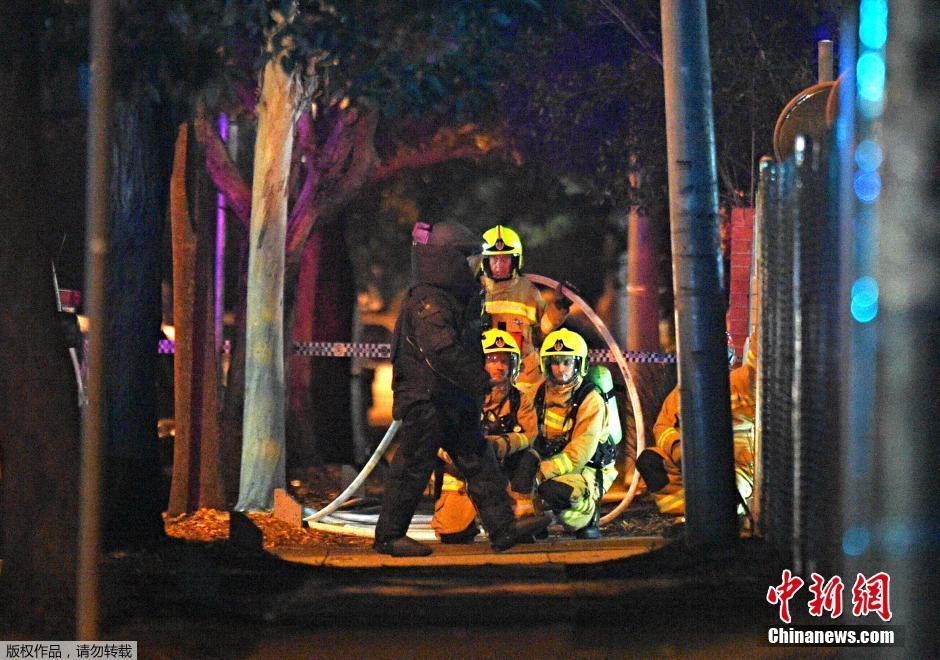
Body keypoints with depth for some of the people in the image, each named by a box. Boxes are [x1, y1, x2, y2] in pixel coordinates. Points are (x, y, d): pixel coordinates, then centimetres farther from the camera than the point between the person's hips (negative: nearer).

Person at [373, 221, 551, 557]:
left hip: (454, 403, 10)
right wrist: (480, 381, -23)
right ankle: (389, 536, 8)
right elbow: (443, 351, -29)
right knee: (413, 468, -1)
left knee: (479, 462, 6)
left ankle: (503, 528, 5)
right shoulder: (427, 302, -19)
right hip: (426, 401, -10)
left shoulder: (456, 299, 14)